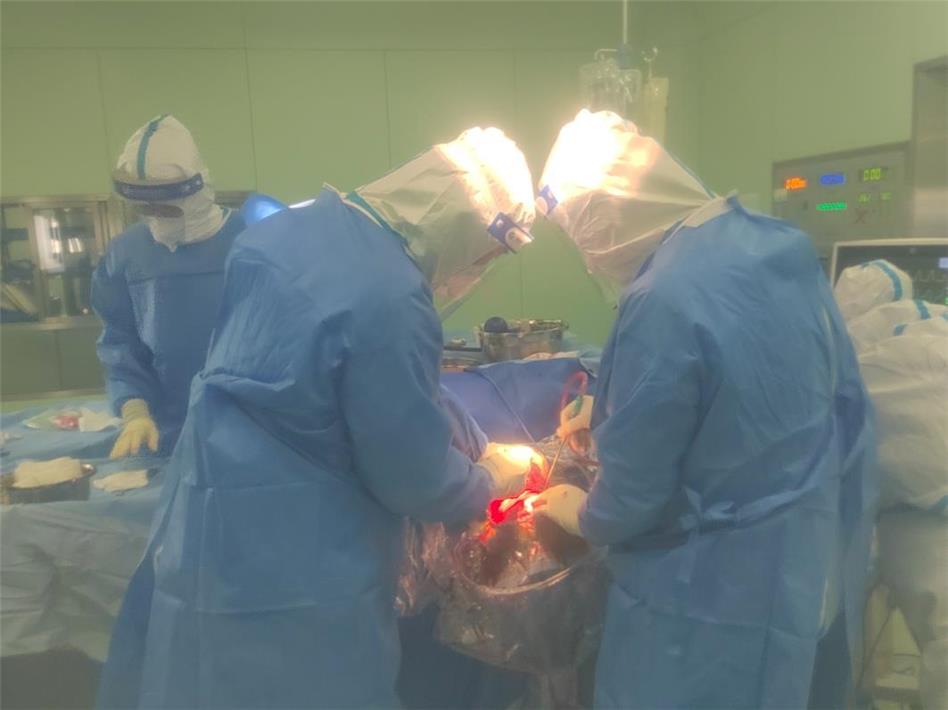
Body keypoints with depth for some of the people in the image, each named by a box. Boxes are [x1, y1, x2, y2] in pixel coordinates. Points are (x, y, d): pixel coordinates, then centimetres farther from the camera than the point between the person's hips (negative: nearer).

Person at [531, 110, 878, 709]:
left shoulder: (663, 303, -29)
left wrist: (579, 515, 3)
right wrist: (610, 408, 15)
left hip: (717, 594, -8)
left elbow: (633, 499, -19)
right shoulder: (779, 244, -3)